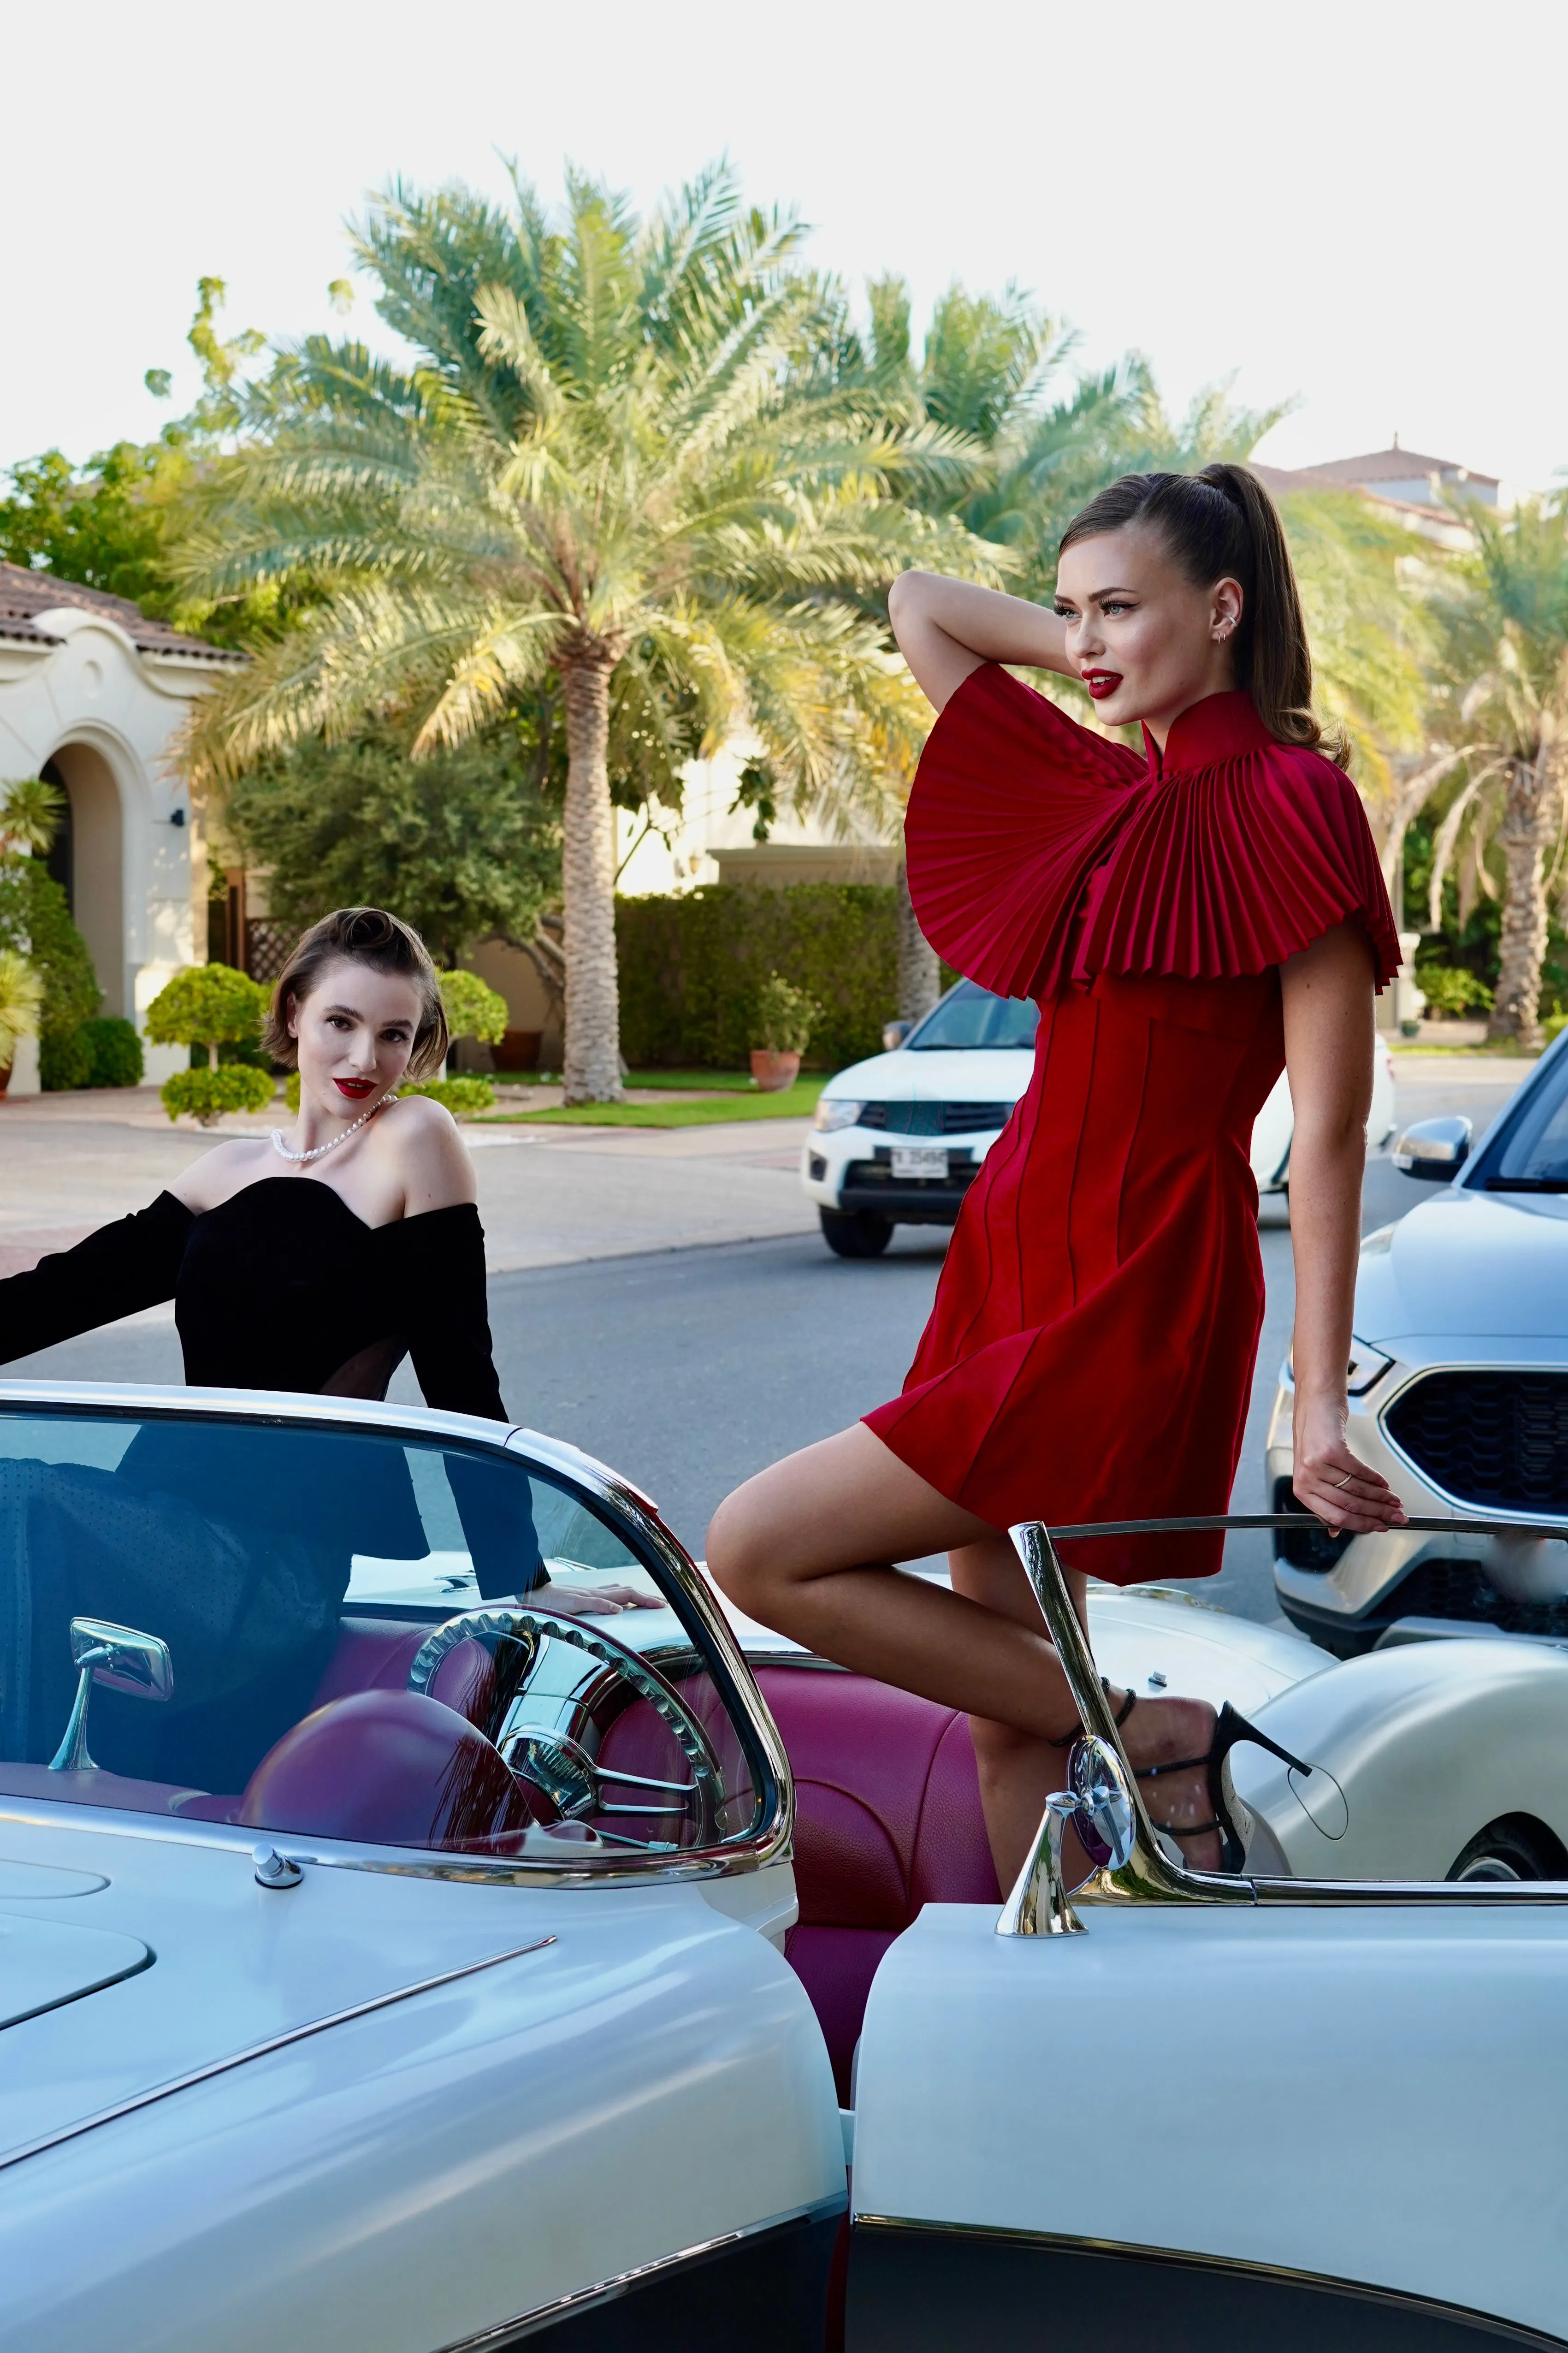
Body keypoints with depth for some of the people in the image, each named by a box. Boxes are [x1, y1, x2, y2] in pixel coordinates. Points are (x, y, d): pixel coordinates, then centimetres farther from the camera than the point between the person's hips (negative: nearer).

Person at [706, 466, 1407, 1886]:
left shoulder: (1289, 806, -9)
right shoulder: (1105, 795, 11)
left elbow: (1330, 1129, -12)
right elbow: (917, 603, 23)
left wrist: (1320, 1398, -14)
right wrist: (1115, 658, 12)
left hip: (1132, 1302, -8)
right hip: (1022, 1265, 8)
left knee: (761, 1552, -10)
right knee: (1009, 1725, 8)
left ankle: (1154, 1740, -1)